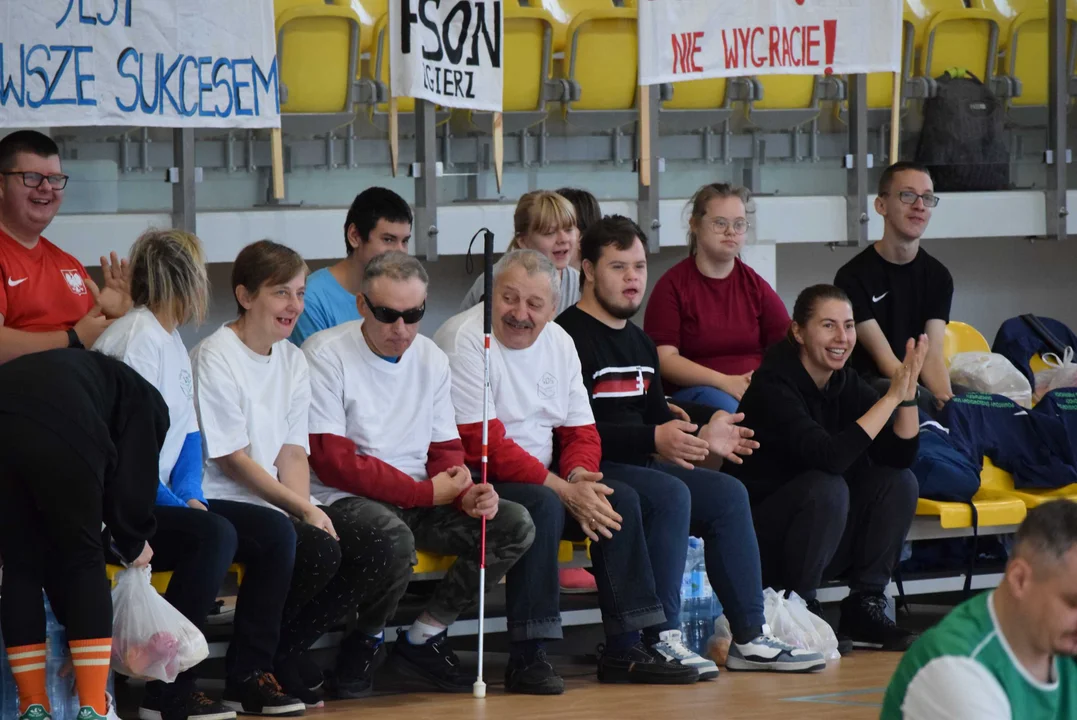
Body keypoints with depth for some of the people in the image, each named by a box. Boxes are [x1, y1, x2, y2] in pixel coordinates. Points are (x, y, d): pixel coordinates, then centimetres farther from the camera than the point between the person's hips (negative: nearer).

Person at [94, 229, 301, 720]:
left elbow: (188, 433, 17)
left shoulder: (172, 342, 16)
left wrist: (189, 493, 0)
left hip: (164, 500, 10)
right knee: (214, 535, -32)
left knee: (274, 532, -2)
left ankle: (249, 675, 2)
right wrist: (174, 504, -16)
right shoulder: (136, 340, -14)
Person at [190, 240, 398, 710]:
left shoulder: (292, 359, 14)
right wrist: (303, 509, -16)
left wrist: (307, 507, -11)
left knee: (374, 551, -12)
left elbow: (293, 451, 9)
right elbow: (233, 460, -13)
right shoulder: (214, 358, -10)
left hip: (283, 502, 8)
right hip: (224, 503, -8)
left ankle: (283, 654, -1)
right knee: (320, 551, -29)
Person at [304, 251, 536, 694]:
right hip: (344, 501, -7)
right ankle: (367, 641, -6)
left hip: (421, 500, 7)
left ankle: (423, 640, -1)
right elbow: (334, 462, -16)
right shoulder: (326, 355, -11)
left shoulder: (431, 359, 10)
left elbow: (445, 449, 14)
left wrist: (465, 493, -11)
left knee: (515, 525, -10)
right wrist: (428, 492, -16)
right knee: (394, 537, -38)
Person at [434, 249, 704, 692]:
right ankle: (527, 659, -30)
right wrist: (564, 490, -21)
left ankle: (625, 649, -5)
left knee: (620, 498, -8)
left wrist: (578, 477, -12)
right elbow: (485, 447, -21)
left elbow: (582, 433, 12)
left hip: (543, 478, 8)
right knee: (542, 505, -32)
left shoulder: (558, 343, 9)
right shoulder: (466, 340, -16)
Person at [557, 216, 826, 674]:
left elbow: (656, 416, 24)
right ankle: (661, 640, -28)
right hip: (590, 470, -9)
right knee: (671, 494, -31)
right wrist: (653, 439, -25)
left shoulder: (638, 342, 21)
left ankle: (749, 637, -5)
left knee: (728, 494, -4)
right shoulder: (570, 336, -10)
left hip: (637, 466, 9)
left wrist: (699, 436, 3)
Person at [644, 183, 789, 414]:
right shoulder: (672, 285, 3)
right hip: (692, 391, -3)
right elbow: (665, 358, -6)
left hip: (757, 390, 3)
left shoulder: (755, 284, 14)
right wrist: (726, 382, -18)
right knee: (726, 408, -38)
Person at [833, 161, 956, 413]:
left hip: (919, 383, 5)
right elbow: (885, 359, -14)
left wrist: (947, 398, -27)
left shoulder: (938, 276, 8)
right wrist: (936, 400, -29)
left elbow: (933, 356, -4)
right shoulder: (853, 277, -7)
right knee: (925, 404, -36)